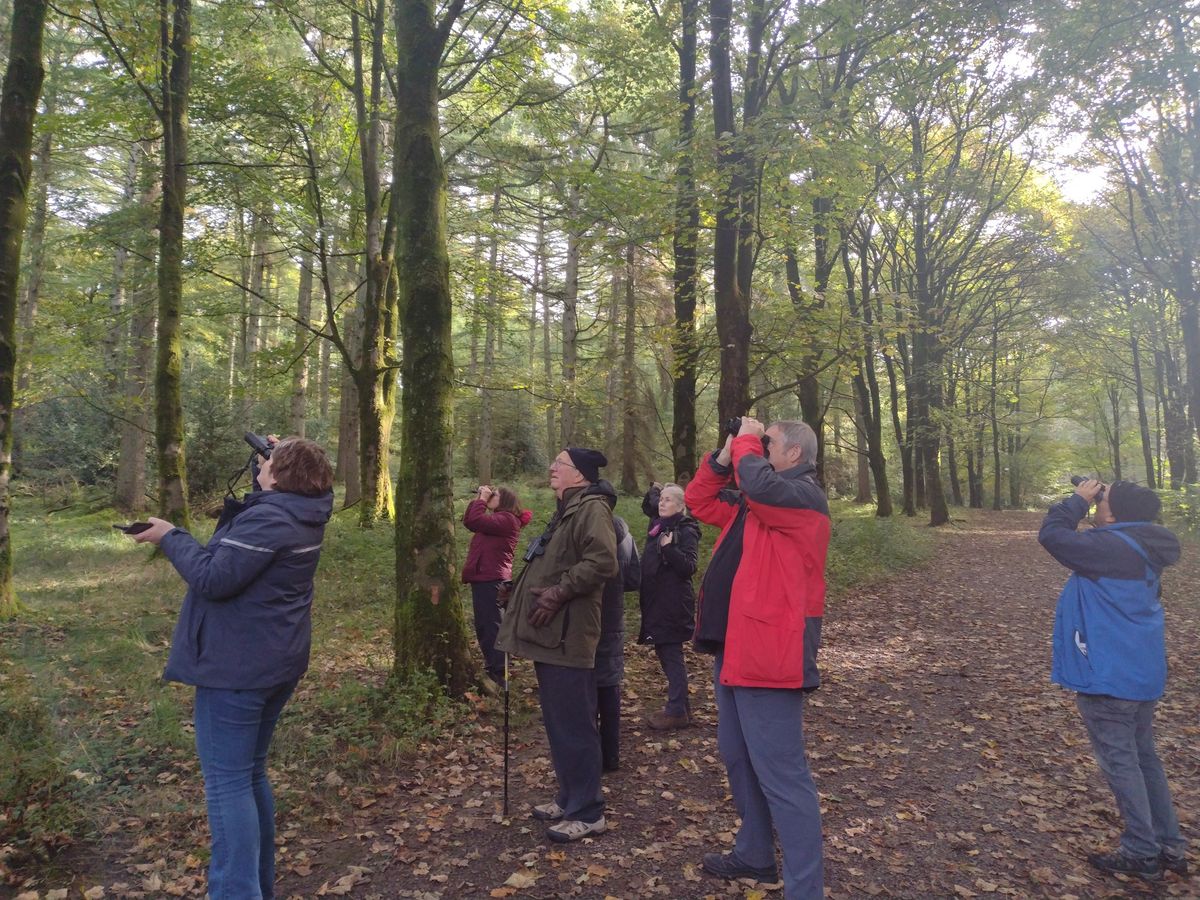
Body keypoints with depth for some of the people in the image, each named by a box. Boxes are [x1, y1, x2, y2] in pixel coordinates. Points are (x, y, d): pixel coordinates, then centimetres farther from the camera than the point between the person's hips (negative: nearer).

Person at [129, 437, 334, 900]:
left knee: (227, 783, -3)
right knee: (251, 774, 19)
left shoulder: (266, 517, -21)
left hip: (238, 666, -10)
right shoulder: (304, 514, 5)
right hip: (277, 664, 10)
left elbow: (214, 579, -23)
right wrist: (268, 469, 15)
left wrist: (171, 537, -11)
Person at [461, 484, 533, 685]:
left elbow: (476, 521, -22)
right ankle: (492, 667, 26)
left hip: (491, 579, -11)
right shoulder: (497, 519, 21)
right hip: (484, 578, 11)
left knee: (490, 624, -12)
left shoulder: (507, 519, -12)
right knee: (483, 624, 16)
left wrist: (482, 499, -9)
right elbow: (468, 521, 22)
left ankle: (498, 672, -12)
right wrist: (477, 499, 14)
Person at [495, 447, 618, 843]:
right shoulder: (568, 510, 21)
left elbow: (603, 560, -27)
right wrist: (519, 592, 19)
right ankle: (569, 798, 30)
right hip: (550, 635, 11)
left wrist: (559, 592, -25)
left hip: (567, 637, -11)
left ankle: (587, 813, 8)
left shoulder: (592, 507, -12)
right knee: (558, 722, 17)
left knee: (573, 725, -3)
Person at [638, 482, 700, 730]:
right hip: (655, 602, 8)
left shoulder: (686, 530, -11)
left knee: (672, 656, -3)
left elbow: (689, 567, -17)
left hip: (673, 604, -8)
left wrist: (669, 548, -30)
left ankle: (677, 712, 6)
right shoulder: (658, 525, 11)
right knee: (664, 653, 14)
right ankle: (681, 705, 26)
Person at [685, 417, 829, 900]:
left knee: (780, 774, -7)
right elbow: (699, 501, 21)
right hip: (735, 647, 11)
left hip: (767, 651, -10)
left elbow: (759, 484, -31)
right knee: (738, 758, 22)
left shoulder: (804, 494, -11)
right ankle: (755, 854, 39)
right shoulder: (751, 503, 16)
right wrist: (724, 456, 8)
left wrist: (745, 440, -13)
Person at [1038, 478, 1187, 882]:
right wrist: (1088, 502, 9)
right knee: (1143, 755, 19)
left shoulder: (1113, 546, -22)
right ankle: (1170, 846, 28)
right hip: (1141, 671, 10)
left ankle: (1142, 852, 13)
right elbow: (1086, 545, 19)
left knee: (1119, 761, 3)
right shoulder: (1142, 548, 6)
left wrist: (1079, 499, -7)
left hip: (1109, 674, -9)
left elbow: (1052, 535, -19)